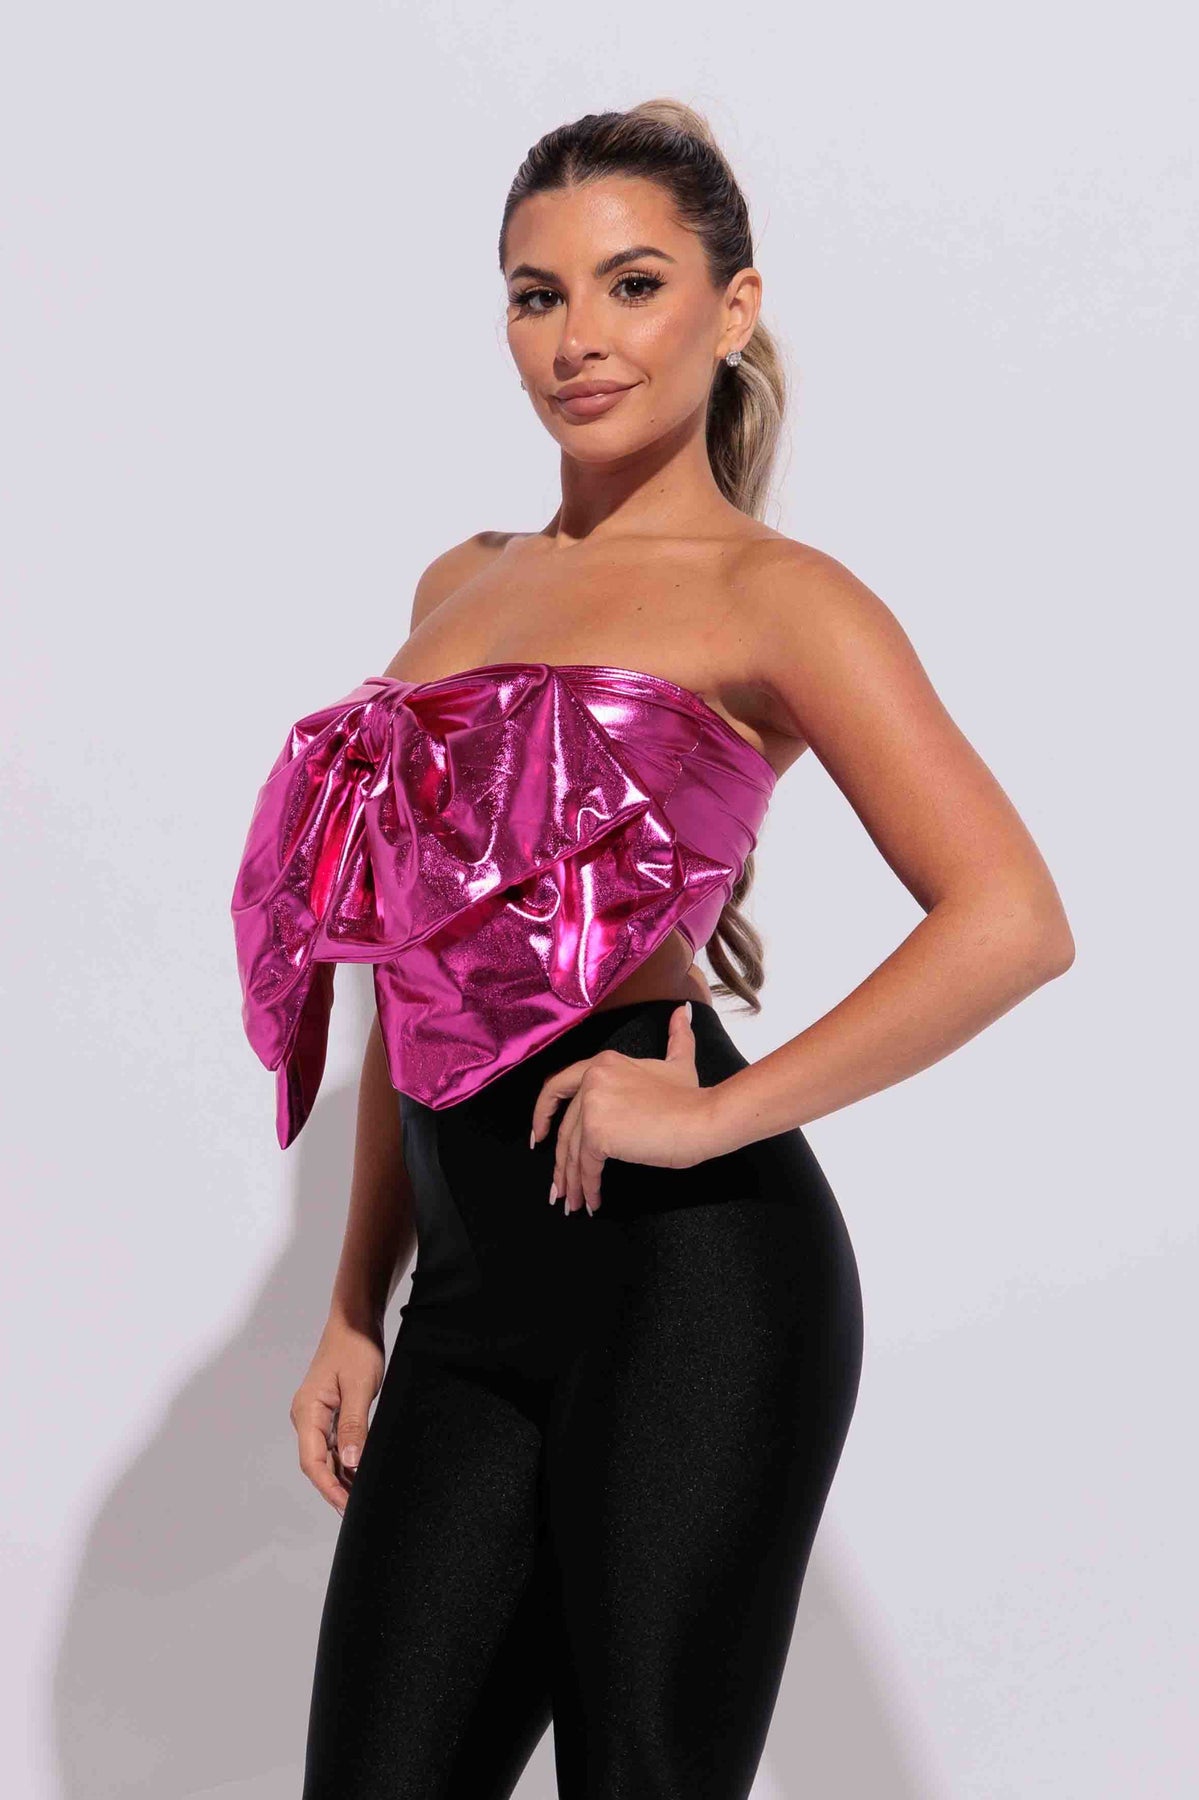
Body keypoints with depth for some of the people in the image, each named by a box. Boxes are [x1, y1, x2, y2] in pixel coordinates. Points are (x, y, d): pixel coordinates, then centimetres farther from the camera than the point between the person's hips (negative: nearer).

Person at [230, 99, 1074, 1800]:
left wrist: (717, 1115, -15)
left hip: (685, 1272, -6)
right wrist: (353, 1307, 18)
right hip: (472, 1290, 6)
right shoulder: (460, 586, 17)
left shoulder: (769, 598, -3)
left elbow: (1011, 922, -15)